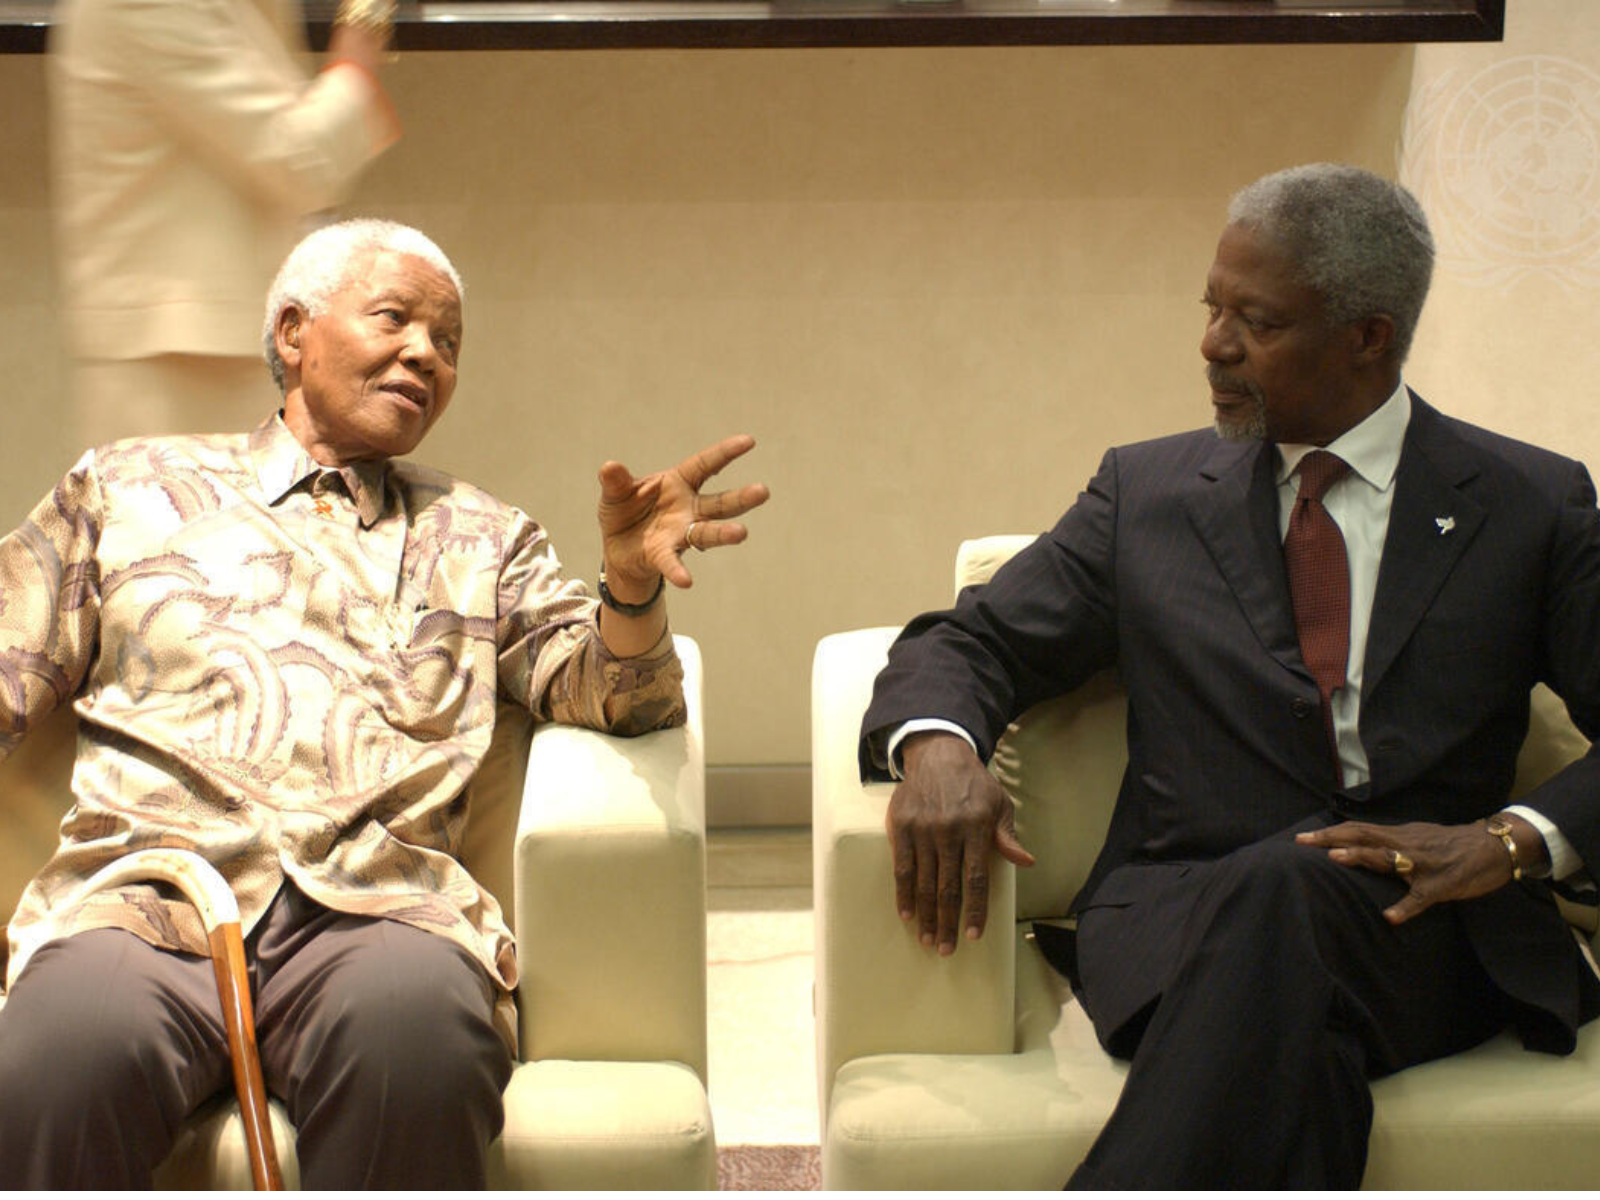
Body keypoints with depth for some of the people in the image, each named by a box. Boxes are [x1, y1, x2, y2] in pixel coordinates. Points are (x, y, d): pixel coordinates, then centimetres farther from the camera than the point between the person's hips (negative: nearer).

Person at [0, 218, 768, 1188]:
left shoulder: (480, 537, 28)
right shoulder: (127, 484, 26)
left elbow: (605, 692, 15)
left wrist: (632, 583, -6)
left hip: (378, 900, 1)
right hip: (144, 889, -1)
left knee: (418, 1025, -37)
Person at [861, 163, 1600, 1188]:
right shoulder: (1150, 492, 15)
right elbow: (972, 643, 12)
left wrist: (1517, 837, -12)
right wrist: (937, 746, -12)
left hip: (1427, 940, 0)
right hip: (1182, 917, 1)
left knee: (1280, 884, -37)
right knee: (1292, 1046, -36)